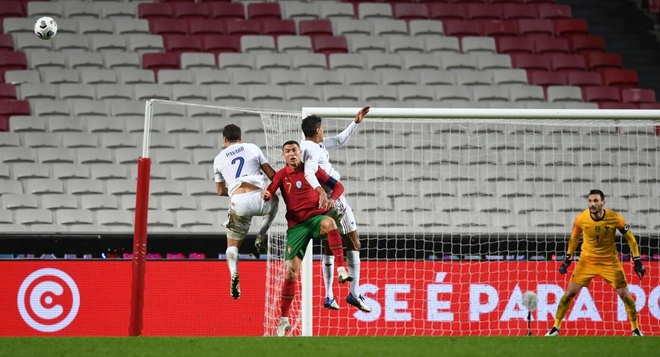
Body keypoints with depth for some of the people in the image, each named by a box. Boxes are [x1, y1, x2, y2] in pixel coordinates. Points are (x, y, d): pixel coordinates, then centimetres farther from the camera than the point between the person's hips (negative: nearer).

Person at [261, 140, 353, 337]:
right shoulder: (282, 175, 7)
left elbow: (338, 186, 8)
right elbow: (269, 193, -8)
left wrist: (332, 198, -14)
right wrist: (266, 194, -33)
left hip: (316, 217, -1)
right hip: (296, 225, 1)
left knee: (329, 223, -40)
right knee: (291, 272, -5)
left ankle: (341, 270, -40)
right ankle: (284, 320, 5)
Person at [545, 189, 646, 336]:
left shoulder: (615, 218, -18)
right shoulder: (581, 219, -15)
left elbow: (630, 238, -5)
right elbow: (574, 238, 5)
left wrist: (637, 261, -7)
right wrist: (568, 258, 6)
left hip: (610, 262, -1)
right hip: (587, 261, 1)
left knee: (624, 294, -3)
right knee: (569, 292, -6)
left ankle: (635, 329, 15)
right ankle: (556, 327, 6)